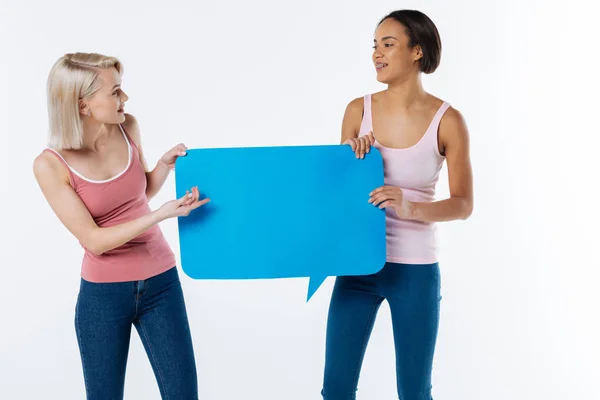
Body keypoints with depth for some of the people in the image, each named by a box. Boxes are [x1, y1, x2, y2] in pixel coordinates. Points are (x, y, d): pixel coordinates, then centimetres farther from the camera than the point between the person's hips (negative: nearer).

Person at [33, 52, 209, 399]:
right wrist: (161, 214, -27)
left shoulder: (128, 127, -5)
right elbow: (94, 241, -18)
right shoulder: (51, 164, -16)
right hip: (103, 294, -3)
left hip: (160, 282, 3)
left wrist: (166, 165, -8)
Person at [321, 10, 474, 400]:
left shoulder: (447, 120, -9)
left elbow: (464, 205, -7)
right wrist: (352, 158, -12)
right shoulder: (359, 109, -1)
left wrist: (411, 208, -24)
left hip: (416, 270, -2)